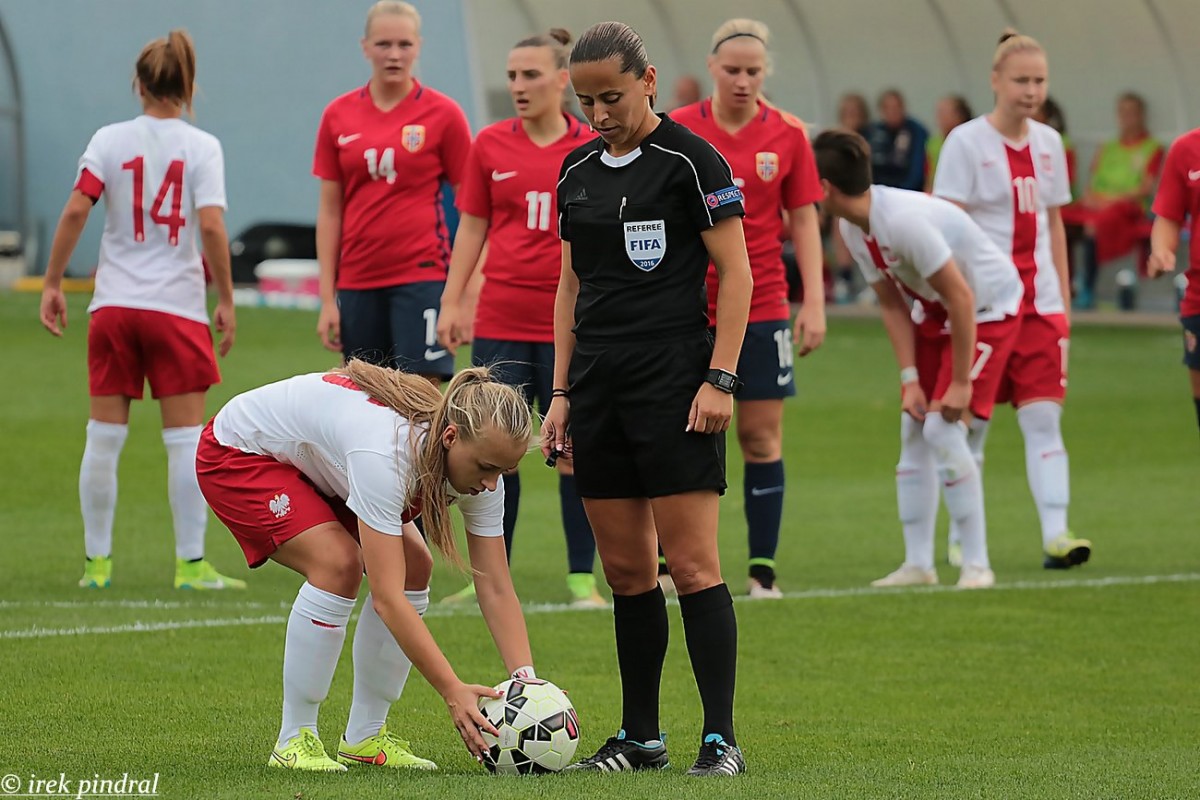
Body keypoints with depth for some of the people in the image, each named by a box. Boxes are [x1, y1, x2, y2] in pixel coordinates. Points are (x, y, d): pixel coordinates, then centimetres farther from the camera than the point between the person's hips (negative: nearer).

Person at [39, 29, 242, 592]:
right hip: (178, 308, -2)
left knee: (104, 437, 8)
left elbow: (75, 211, -7)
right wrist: (226, 299, -5)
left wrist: (53, 284, 0)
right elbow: (211, 227, -12)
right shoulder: (201, 147, -4)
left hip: (113, 307, 2)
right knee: (186, 440, 2)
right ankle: (190, 563, 1)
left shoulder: (109, 141, 1)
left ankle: (96, 561, 12)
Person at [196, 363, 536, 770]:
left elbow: (496, 589, -16)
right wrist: (453, 691, -45)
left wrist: (526, 678, -29)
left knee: (413, 568, -7)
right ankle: (293, 740, -14)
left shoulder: (479, 458, -20)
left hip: (315, 459, 8)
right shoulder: (387, 451, -42)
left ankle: (364, 736, 4)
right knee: (338, 563, -27)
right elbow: (387, 598, -43)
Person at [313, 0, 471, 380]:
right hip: (357, 281, 4)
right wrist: (327, 298, 4)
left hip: (421, 278, -4)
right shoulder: (338, 115, 6)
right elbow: (330, 210, 9)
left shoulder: (443, 113, -2)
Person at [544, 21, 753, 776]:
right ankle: (640, 737, 15)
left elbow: (736, 273, -8)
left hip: (674, 376, -6)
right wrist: (562, 392, 14)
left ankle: (721, 738, -7)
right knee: (625, 570, 8)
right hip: (598, 383, 6)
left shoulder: (690, 160, -7)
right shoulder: (577, 171, 13)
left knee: (692, 563, -9)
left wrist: (720, 379, -14)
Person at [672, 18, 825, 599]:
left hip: (762, 308, 1)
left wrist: (814, 302, -1)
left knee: (762, 438, 1)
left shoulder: (788, 136, 1)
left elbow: (804, 221, 5)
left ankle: (763, 569, 6)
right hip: (688, 306, -1)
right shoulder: (676, 131, -1)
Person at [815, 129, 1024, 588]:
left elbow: (961, 298, -29)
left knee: (942, 428, -17)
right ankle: (918, 563, 11)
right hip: (934, 313, 9)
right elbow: (892, 304, 3)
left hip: (989, 307, -9)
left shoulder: (904, 220, -33)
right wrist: (910, 379, -5)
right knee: (913, 429, 5)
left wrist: (960, 383, -23)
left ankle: (977, 564, -10)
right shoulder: (852, 228, -5)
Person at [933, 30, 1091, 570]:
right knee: (970, 423, 3)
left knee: (1044, 419, -7)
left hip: (1039, 302, 4)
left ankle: (1055, 534, -15)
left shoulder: (1048, 143, 10)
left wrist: (1064, 298, 13)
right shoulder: (966, 142, -6)